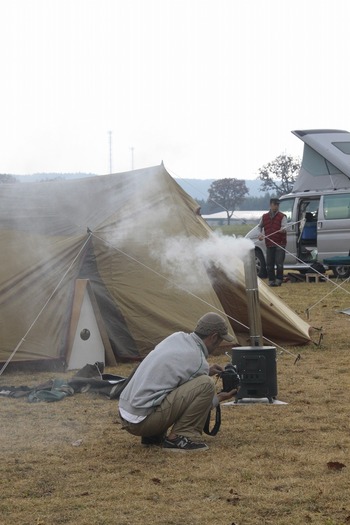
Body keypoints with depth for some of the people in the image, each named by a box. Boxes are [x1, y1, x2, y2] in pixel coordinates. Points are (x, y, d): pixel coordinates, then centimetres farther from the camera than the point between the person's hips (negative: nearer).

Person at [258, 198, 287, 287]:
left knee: (279, 263, -10)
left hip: (280, 243, -4)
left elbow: (284, 227, -13)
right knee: (269, 264, 5)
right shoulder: (264, 217, 12)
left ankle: (279, 279, 1)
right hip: (269, 244, 4)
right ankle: (271, 280, 15)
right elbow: (259, 226, 26)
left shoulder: (282, 216, 0)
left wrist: (283, 229, -36)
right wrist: (260, 234, 8)